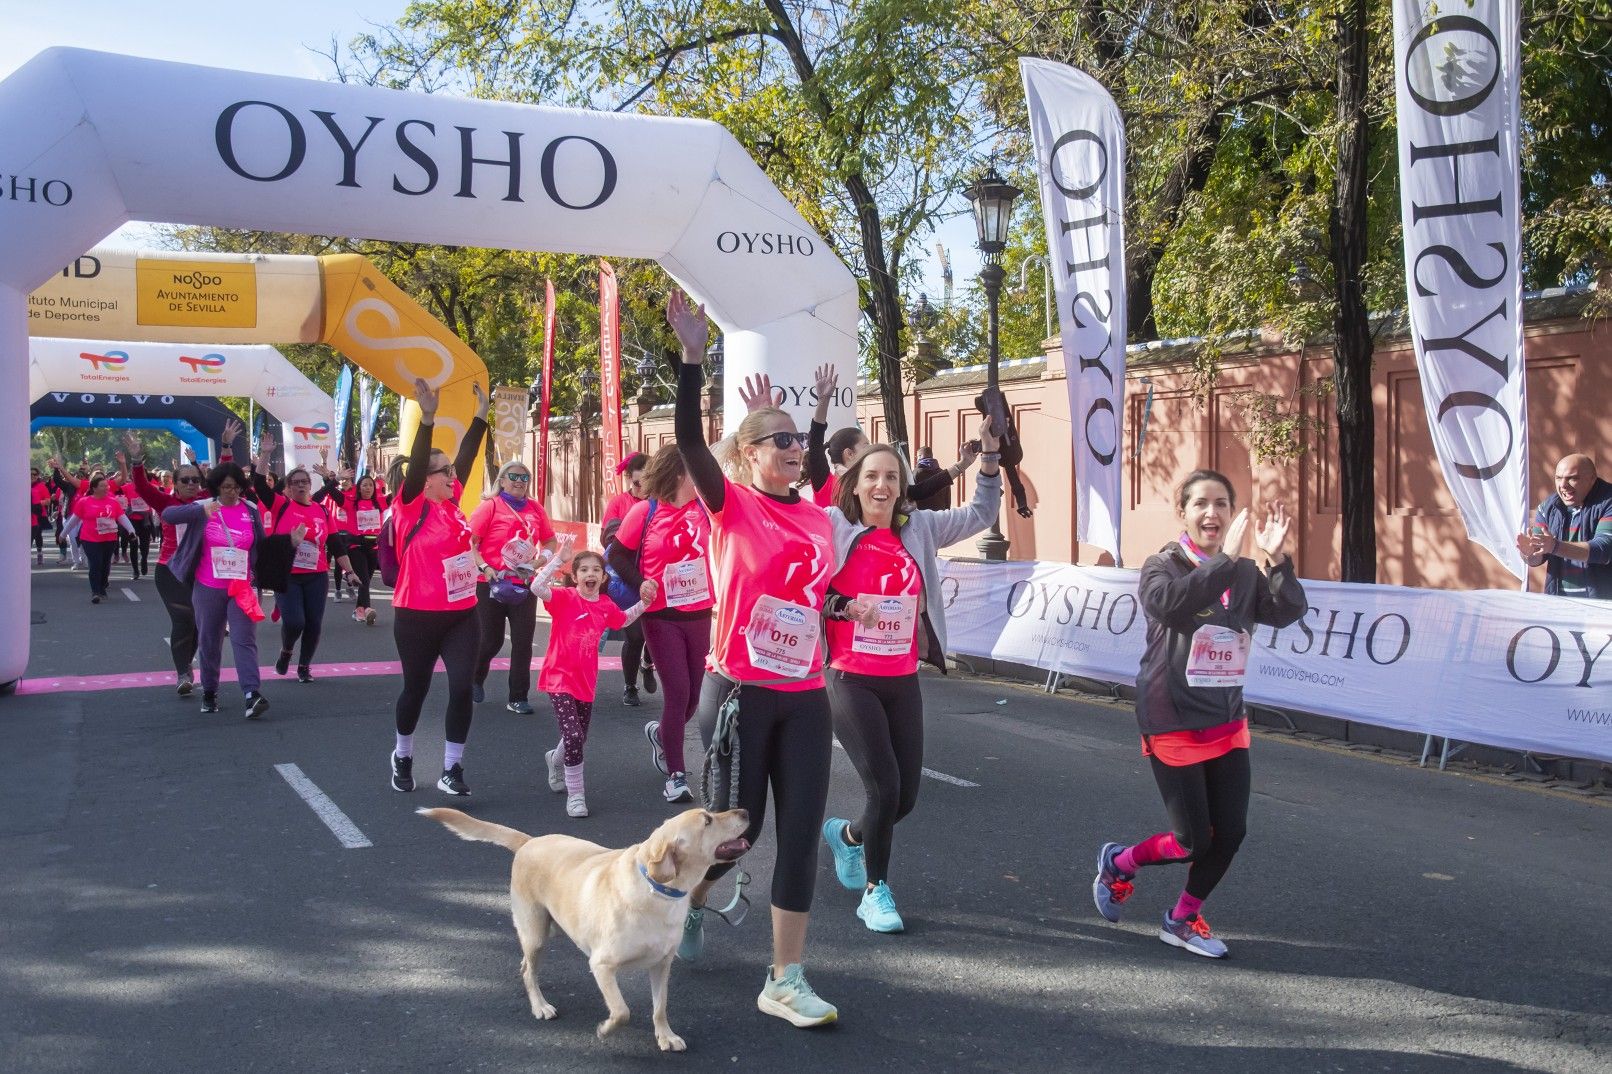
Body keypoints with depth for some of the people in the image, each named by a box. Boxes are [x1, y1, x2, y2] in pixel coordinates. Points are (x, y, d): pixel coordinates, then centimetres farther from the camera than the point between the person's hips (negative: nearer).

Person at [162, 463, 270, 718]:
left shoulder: (251, 511, 3)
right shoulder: (202, 508, -2)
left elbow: (261, 545, 11)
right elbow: (167, 515, -15)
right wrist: (201, 511, -30)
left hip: (242, 588, 0)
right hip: (208, 589, 0)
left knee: (245, 640, -11)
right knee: (209, 641, 13)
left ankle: (252, 694, -20)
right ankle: (209, 693, 28)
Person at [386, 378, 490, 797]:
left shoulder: (451, 503, 5)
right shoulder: (410, 508, -10)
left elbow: (466, 457, 8)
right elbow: (415, 465, -24)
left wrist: (481, 414, 6)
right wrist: (427, 419, -35)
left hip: (462, 613, 5)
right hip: (417, 617, -5)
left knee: (462, 687, -5)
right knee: (416, 687, 11)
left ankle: (452, 770, 5)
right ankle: (403, 756, 36)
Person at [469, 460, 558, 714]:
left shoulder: (535, 508, 5)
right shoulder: (490, 506, -7)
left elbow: (549, 541, 16)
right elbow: (470, 543, -10)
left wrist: (541, 559, -3)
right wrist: (484, 568, -21)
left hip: (524, 585, 3)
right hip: (491, 584, -3)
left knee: (523, 642, 2)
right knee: (491, 640, 7)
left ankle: (518, 698, 12)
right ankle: (476, 678, 38)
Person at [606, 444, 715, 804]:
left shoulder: (703, 507, 1)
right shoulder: (646, 510, -9)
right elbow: (617, 555, -4)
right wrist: (642, 588, -12)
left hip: (699, 615, 5)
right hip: (661, 617, -5)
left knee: (694, 692, 11)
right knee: (677, 693, -5)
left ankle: (661, 733, 43)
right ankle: (676, 775, 7)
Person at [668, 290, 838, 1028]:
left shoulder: (819, 518, 7)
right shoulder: (730, 504, -8)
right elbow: (688, 437, -21)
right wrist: (693, 353, -27)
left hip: (805, 700, 5)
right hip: (738, 693, -4)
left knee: (801, 834, 2)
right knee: (735, 825, 7)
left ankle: (785, 982, 11)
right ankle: (689, 902, 40)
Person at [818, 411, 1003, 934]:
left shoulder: (919, 529, 6)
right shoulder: (833, 526, -8)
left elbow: (981, 514, 13)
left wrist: (989, 453, 3)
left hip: (903, 681, 5)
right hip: (850, 680, -5)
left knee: (907, 794, 7)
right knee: (884, 788, -10)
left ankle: (846, 834, 40)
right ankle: (875, 891, 15)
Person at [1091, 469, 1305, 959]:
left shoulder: (1245, 572, 2)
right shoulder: (1163, 565, -9)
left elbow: (1287, 612, -13)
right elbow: (1168, 604, -31)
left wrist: (1277, 558, -27)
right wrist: (1226, 559, -35)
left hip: (1227, 721, 5)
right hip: (1174, 722, -5)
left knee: (1231, 832, 5)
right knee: (1193, 840, -2)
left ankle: (1183, 920, 27)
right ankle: (1117, 863, 27)